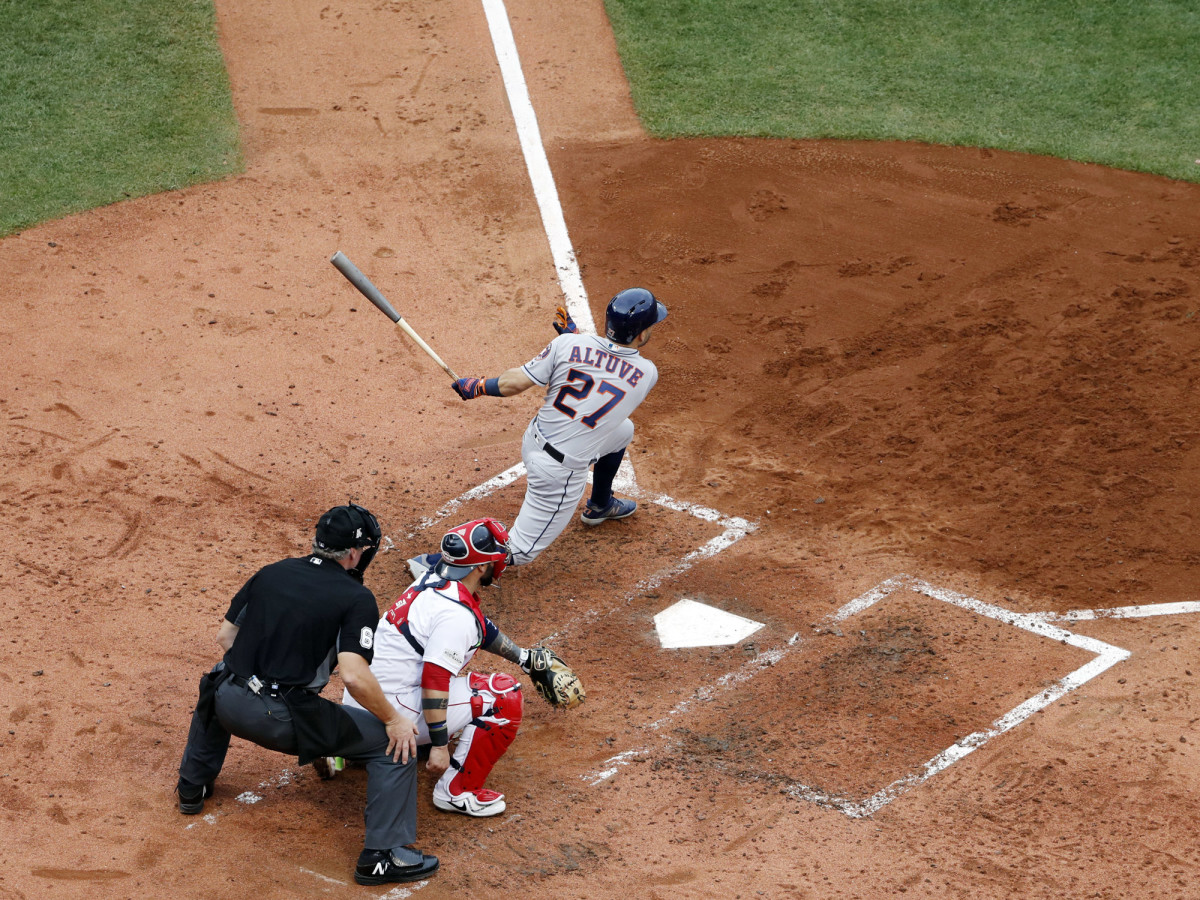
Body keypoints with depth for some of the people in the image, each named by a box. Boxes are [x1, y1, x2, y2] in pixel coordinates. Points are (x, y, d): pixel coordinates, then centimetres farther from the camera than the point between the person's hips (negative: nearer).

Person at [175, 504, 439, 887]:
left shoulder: (271, 572, 11)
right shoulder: (356, 598, -6)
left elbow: (225, 636, 17)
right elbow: (354, 676, -19)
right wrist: (393, 720, -5)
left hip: (231, 708, 6)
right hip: (285, 721, -6)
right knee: (396, 743, 4)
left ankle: (192, 786, 51)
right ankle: (383, 855, 0)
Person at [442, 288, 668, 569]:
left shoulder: (569, 345, -14)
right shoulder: (647, 374, -15)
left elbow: (513, 383, -13)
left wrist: (478, 386, 6)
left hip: (533, 441, 6)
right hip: (561, 471, -6)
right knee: (521, 552, 10)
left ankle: (600, 506, 53)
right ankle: (442, 561, -3)